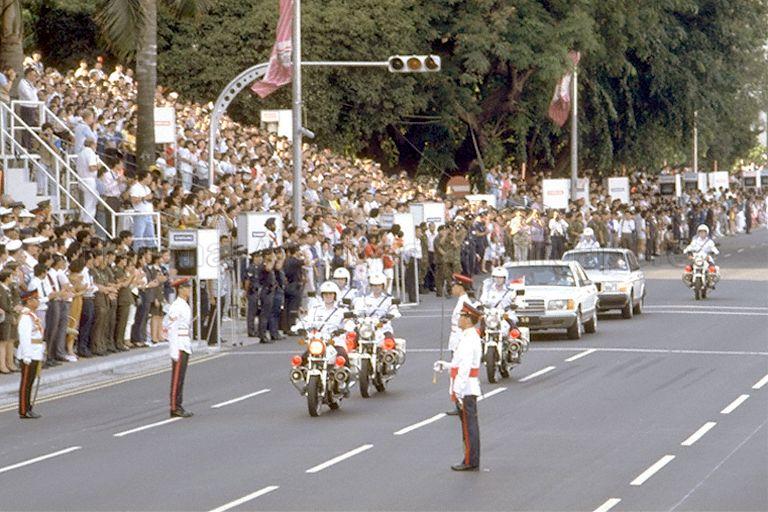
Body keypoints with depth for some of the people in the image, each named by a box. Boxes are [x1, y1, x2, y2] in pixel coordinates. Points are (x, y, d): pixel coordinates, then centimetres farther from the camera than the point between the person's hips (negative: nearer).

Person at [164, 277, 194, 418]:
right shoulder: (176, 307, -16)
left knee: (181, 378, 12)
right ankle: (175, 408, -4)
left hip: (185, 346, 9)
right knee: (177, 378, -6)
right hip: (179, 346, -9)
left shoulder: (185, 306, 14)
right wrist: (175, 351, -21)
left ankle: (178, 406, 16)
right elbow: (170, 329, -18)